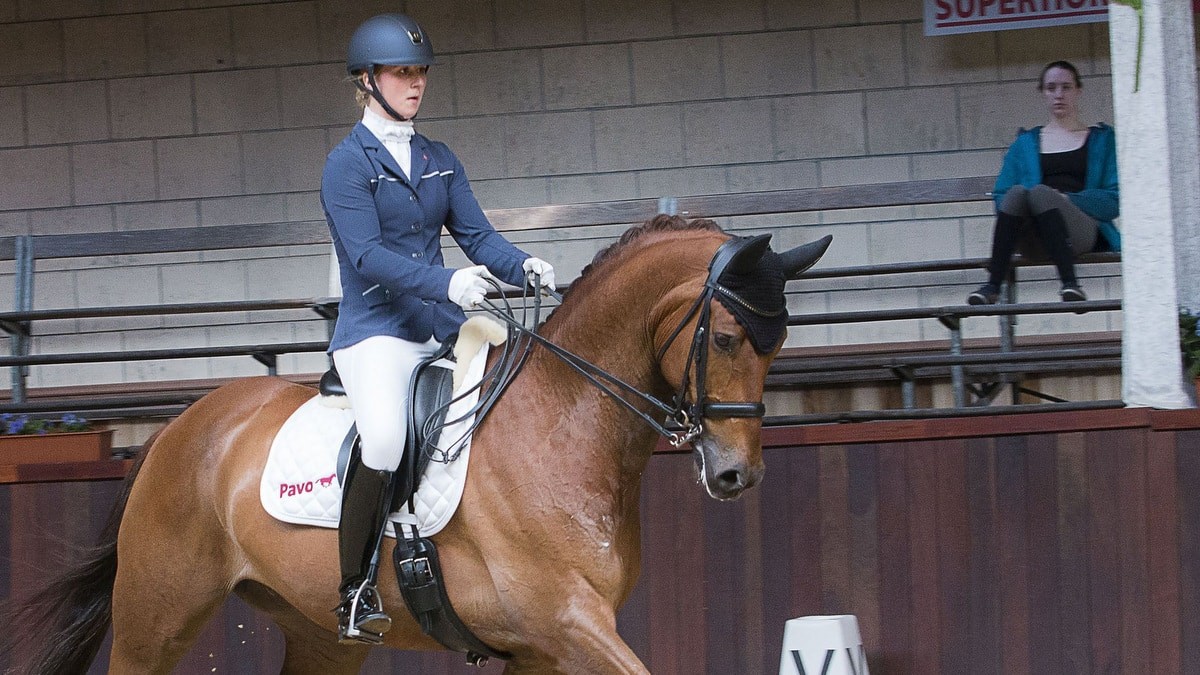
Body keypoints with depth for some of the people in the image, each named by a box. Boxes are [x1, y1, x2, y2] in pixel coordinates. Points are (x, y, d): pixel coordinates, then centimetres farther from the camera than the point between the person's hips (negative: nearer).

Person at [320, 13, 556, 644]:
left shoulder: (440, 160, 17)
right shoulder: (347, 164, -3)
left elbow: (477, 234, 9)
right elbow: (368, 255, -15)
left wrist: (521, 267, -13)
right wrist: (445, 282, -30)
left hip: (443, 330, 7)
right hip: (375, 331, -7)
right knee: (384, 436, -33)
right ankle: (355, 593, -21)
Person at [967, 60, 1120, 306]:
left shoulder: (1102, 139, 20)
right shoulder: (1025, 143, 25)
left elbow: (1114, 201, 8)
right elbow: (1001, 198, 15)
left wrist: (1066, 199, -7)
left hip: (1084, 233, -2)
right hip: (1034, 243, 2)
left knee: (1039, 192, -33)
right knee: (1018, 192, -31)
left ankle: (1070, 283, -48)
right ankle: (992, 286, -43)